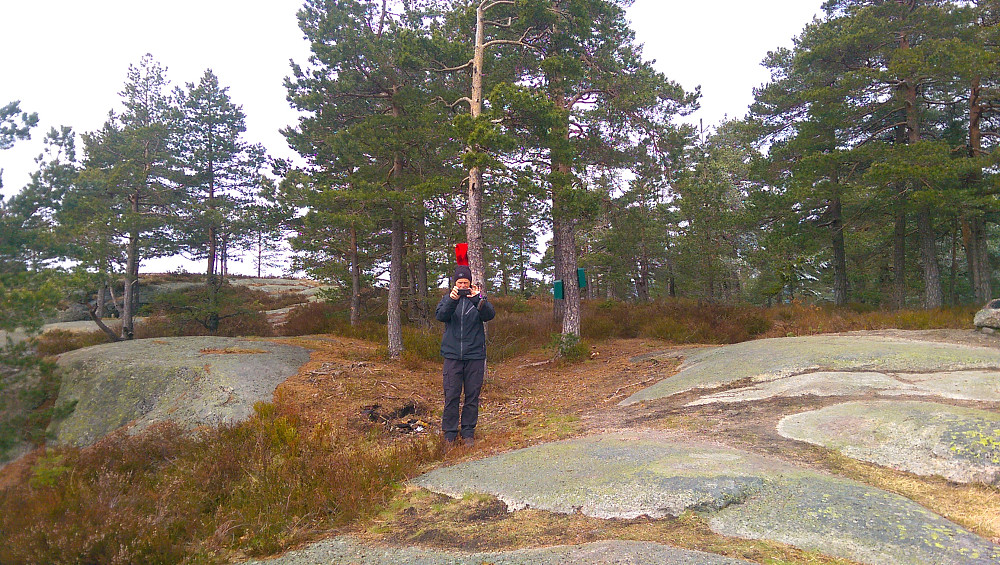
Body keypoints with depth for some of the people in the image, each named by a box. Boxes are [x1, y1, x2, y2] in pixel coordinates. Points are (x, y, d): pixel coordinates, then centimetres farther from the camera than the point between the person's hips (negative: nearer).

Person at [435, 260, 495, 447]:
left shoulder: (478, 299, 5)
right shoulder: (448, 299, 7)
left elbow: (490, 314, -12)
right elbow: (440, 316, -10)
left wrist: (478, 299, -28)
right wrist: (452, 299, -26)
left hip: (475, 355, 0)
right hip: (452, 355, 0)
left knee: (472, 396, 6)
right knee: (451, 396, 0)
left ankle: (468, 433, 18)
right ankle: (449, 433, 11)